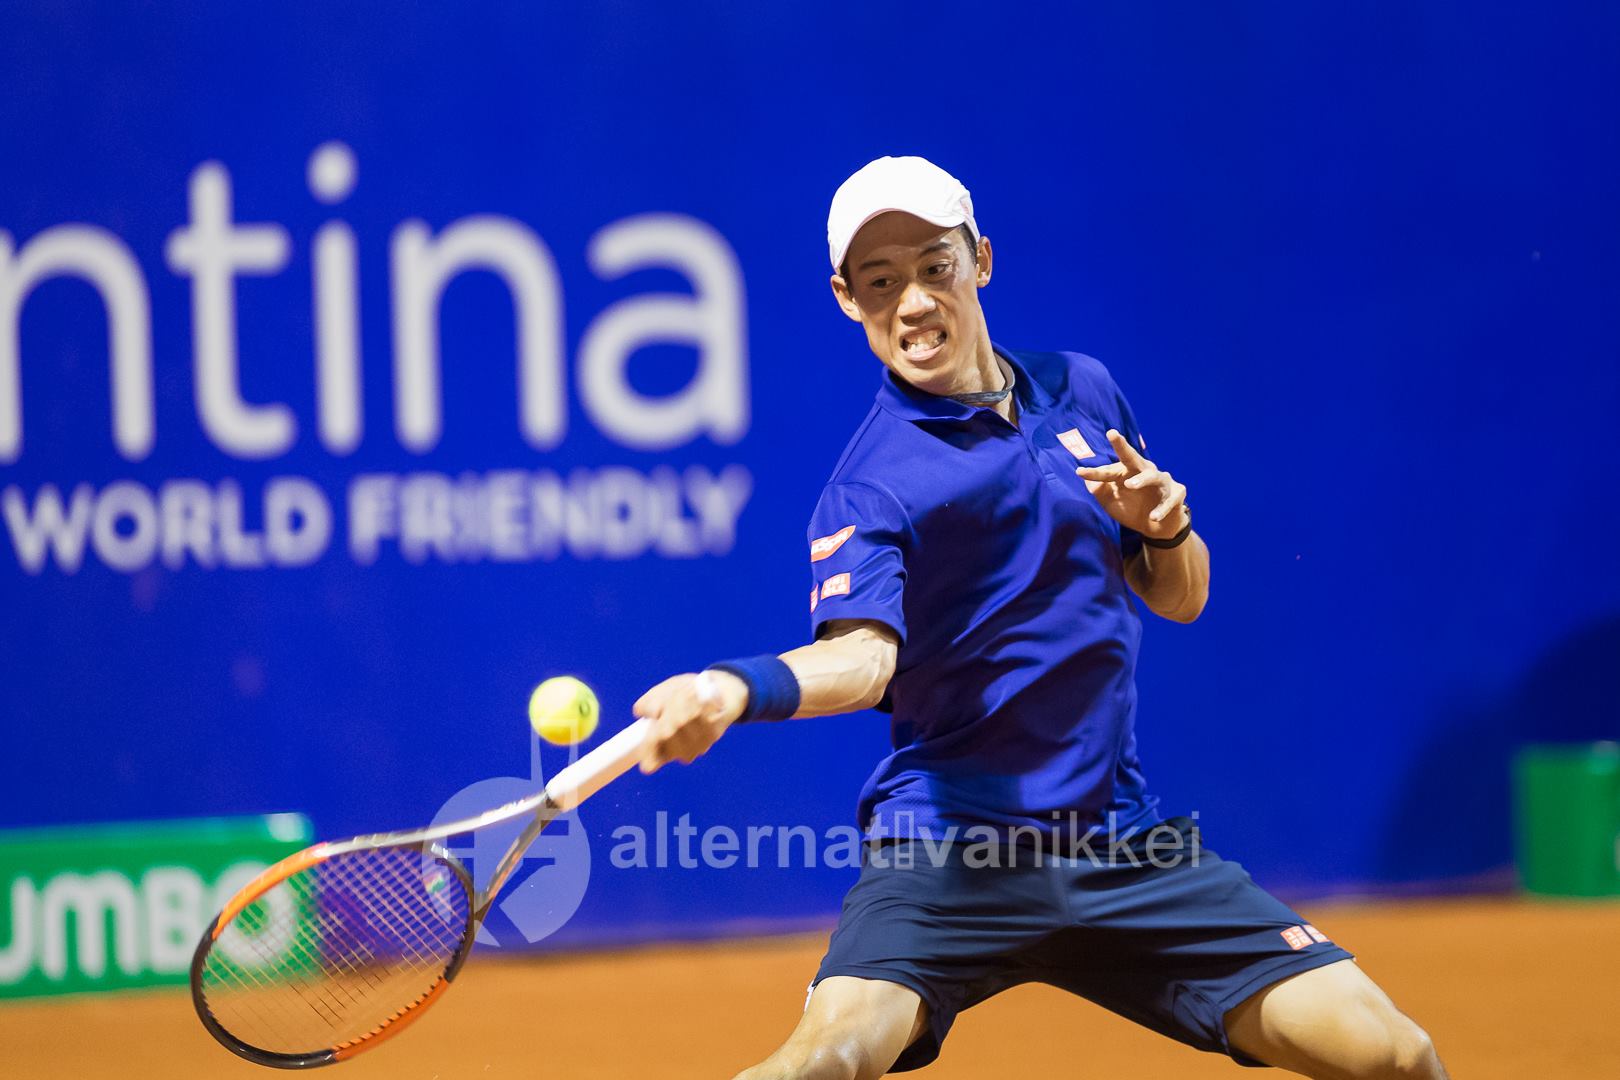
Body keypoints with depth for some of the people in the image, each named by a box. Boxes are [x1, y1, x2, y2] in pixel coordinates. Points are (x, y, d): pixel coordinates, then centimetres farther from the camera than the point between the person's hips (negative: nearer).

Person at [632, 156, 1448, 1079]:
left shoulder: (1084, 393, 10)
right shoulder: (872, 486, -8)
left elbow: (1179, 600, 17)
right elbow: (865, 654, -27)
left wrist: (1166, 526, -6)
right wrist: (740, 688, -48)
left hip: (1128, 851, 5)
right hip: (947, 855, -5)